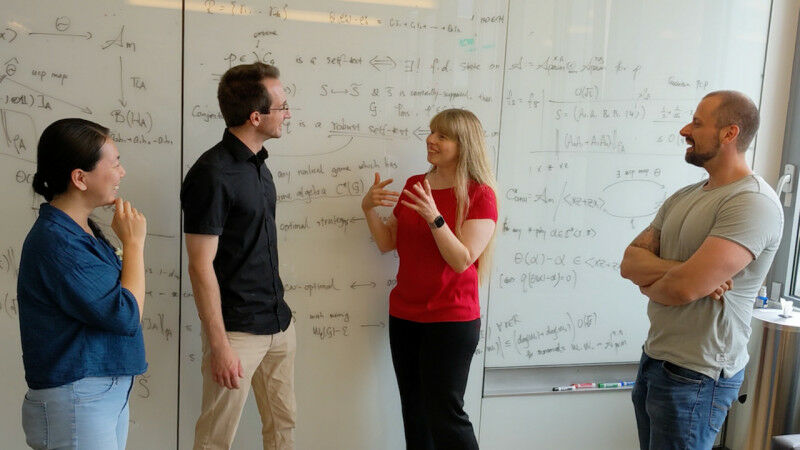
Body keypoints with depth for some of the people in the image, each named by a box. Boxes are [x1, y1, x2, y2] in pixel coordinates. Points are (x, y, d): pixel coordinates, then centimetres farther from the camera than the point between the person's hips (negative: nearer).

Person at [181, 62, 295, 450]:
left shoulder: (258, 163, 8)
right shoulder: (212, 174, -18)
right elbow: (201, 266, -18)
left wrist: (278, 310, 17)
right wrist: (219, 344, -18)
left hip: (279, 323, 8)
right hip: (237, 330, -8)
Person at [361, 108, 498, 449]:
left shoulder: (480, 195, -9)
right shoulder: (414, 185, 9)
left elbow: (462, 260, -17)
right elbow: (387, 243, 11)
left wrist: (434, 216, -28)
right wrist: (369, 208, -5)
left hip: (451, 319, -6)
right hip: (404, 315, 6)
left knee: (445, 414, -2)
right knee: (414, 409, 14)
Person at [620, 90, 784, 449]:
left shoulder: (753, 203, -18)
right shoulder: (683, 198, 9)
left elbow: (683, 288, -26)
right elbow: (629, 262, 2)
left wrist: (647, 280, -4)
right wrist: (678, 271, -17)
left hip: (697, 376, -7)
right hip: (654, 360, 8)